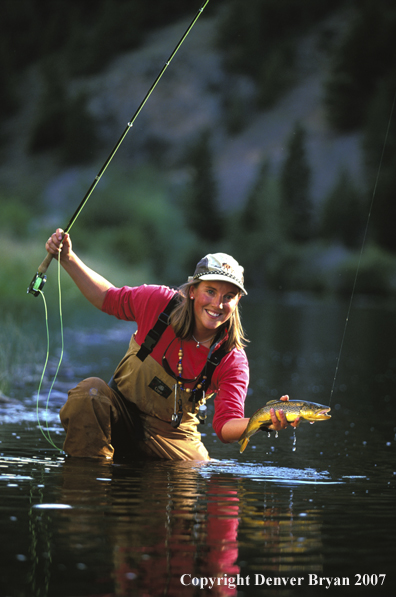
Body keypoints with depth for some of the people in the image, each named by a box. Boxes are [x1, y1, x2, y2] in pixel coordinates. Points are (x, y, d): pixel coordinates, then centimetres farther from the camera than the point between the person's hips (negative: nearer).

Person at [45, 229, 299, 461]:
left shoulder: (233, 361, -16)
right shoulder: (159, 302, -15)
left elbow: (226, 426, -25)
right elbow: (107, 297, 5)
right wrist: (68, 258, -4)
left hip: (173, 437, 2)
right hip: (121, 411, -1)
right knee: (89, 392, -30)